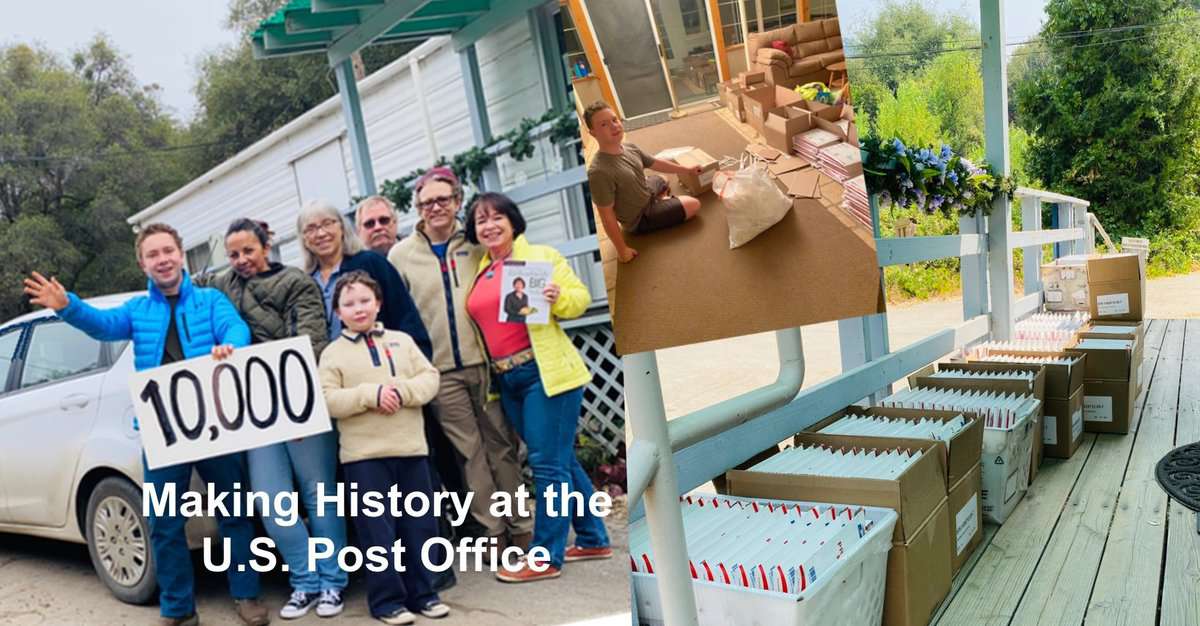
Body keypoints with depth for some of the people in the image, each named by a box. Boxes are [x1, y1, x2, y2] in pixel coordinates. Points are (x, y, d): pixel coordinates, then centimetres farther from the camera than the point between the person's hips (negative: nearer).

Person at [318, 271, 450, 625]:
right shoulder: (333, 353, 3)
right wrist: (370, 395, -18)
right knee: (378, 529, 2)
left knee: (420, 524, 8)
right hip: (364, 455, -2)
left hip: (411, 449, 3)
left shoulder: (402, 341, 10)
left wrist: (402, 392, -14)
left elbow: (430, 378, 4)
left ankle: (422, 592, 21)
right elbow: (326, 400, -7)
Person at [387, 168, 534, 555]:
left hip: (486, 362, 1)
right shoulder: (401, 254, 2)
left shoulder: (476, 245, 5)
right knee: (470, 451, 5)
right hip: (441, 370, -1)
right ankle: (493, 529, 17)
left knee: (502, 444, 8)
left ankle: (521, 525, 20)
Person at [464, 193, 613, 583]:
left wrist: (557, 297, -22)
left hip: (546, 372, -7)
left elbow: (580, 297, -4)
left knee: (548, 463, -4)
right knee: (560, 461, 14)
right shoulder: (480, 272, 15)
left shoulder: (540, 256, -2)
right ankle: (593, 540, 27)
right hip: (507, 379, 7)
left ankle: (546, 557, 7)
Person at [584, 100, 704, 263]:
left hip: (647, 193, 9)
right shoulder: (599, 172, -38)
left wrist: (688, 170, 15)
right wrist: (622, 250, -26)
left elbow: (656, 163, 6)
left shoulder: (630, 148, -13)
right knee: (694, 205, -5)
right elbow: (607, 216, -32)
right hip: (641, 218, -9)